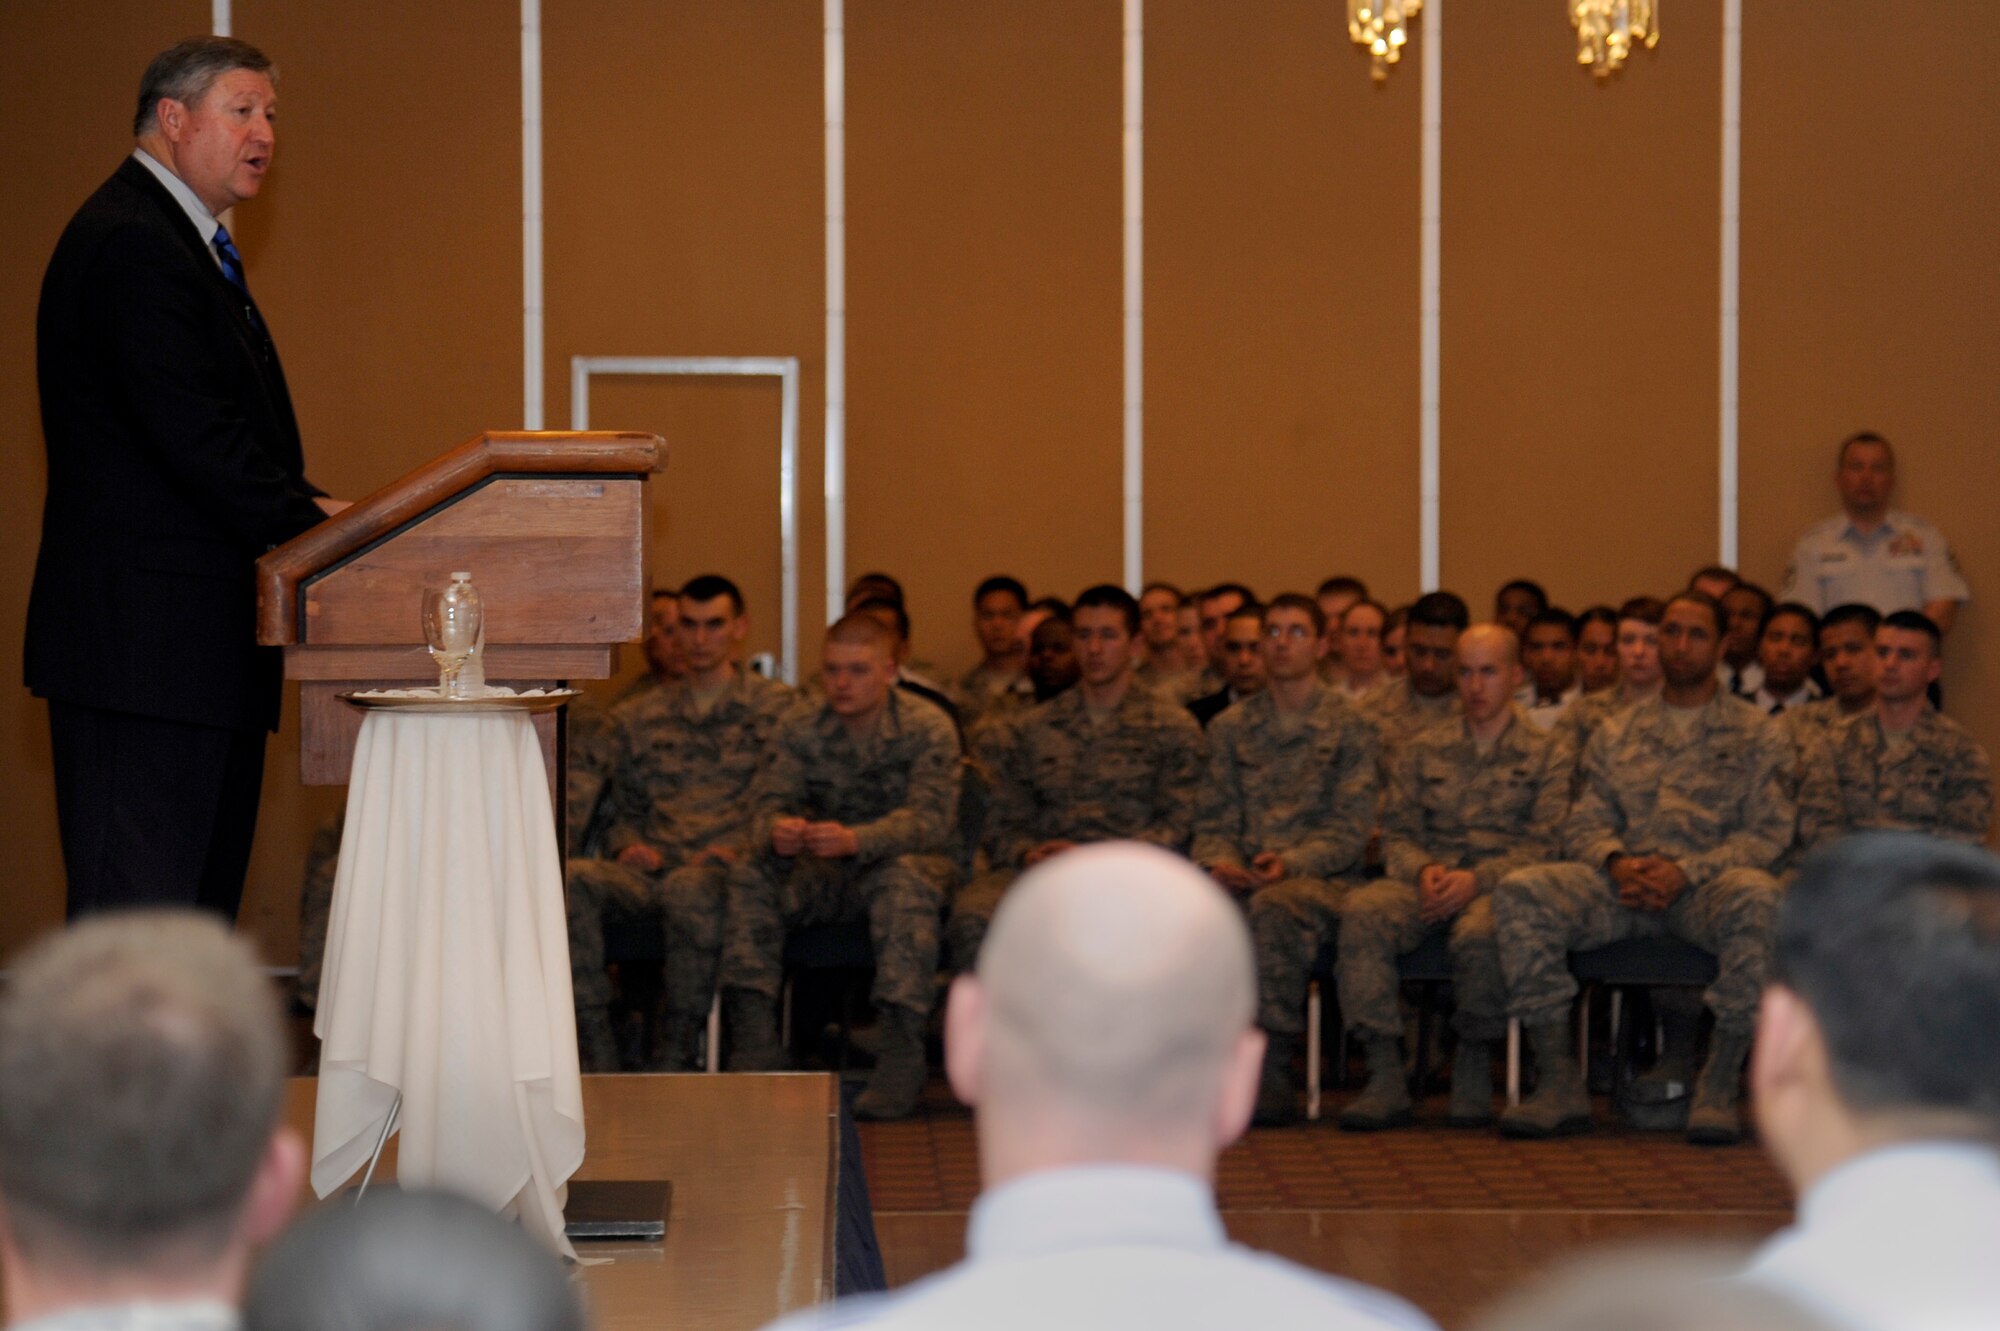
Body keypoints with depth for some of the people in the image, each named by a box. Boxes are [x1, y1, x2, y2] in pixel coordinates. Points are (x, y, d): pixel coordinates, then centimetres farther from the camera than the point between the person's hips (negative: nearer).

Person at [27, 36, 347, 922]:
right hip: (145, 642, -11)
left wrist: (306, 509, 4)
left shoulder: (183, 243, 22)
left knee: (202, 907, 12)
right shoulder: (130, 245, -13)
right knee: (136, 906, -9)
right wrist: (309, 519, -13)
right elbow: (195, 439, -21)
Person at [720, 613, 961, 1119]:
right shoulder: (799, 731, 2)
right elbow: (767, 800, -10)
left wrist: (856, 840, -42)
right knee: (750, 874, -23)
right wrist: (774, 832, -37)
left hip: (904, 859, -3)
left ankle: (902, 1053, -40)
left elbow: (930, 818, -23)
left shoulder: (927, 728, -10)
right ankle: (753, 1039, -28)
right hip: (823, 874, 3)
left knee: (905, 878, -37)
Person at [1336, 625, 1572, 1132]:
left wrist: (1476, 879, -17)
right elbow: (1396, 833, 14)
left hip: (1501, 886, -3)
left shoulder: (1546, 755, 12)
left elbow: (1545, 844, 0)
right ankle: (1384, 1076, -32)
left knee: (1480, 932, -40)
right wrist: (1424, 870, -10)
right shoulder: (1421, 750, 21)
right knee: (1362, 910, -31)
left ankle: (1474, 1070, -18)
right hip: (1427, 883, 3)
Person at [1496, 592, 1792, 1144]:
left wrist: (1686, 871, -15)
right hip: (1622, 885, 3)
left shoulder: (1755, 735, 12)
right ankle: (1559, 1082, -24)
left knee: (1756, 895, -39)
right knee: (1520, 891, -25)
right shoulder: (1617, 734, 22)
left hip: (1705, 889, -3)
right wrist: (1616, 861, -11)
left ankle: (1719, 1087, -30)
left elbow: (1769, 833, 1)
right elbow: (1584, 823, 14)